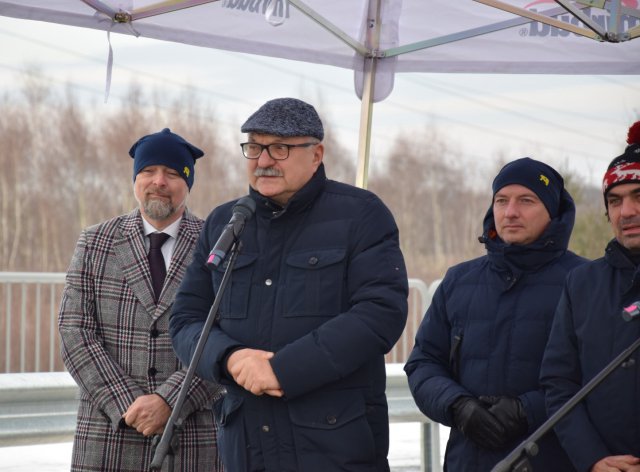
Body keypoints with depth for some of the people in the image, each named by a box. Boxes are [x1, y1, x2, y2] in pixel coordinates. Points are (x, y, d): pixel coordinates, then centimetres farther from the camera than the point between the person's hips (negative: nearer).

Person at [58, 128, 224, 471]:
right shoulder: (95, 244, 7)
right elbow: (75, 332, 0)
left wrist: (170, 402, -16)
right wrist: (127, 406, -11)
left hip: (195, 443, -1)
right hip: (110, 437, 1)